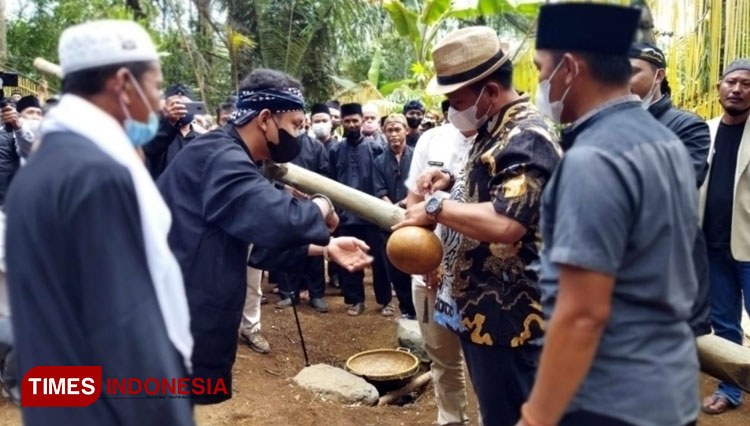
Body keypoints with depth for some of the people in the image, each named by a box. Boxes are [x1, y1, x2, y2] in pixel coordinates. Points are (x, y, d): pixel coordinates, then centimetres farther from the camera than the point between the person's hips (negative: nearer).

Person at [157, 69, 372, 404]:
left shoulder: (225, 156, 15)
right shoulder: (221, 158, -19)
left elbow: (264, 232, 20)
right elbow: (280, 220, -34)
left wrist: (325, 247, 12)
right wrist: (321, 208, -12)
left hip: (185, 318, 11)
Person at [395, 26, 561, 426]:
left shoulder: (527, 138, -20)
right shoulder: (494, 131, 12)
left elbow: (505, 223, -32)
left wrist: (437, 207, -21)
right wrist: (452, 183, 6)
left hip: (506, 313, -10)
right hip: (480, 306, 10)